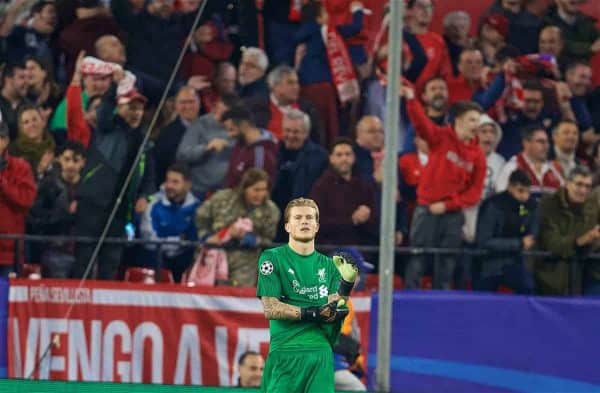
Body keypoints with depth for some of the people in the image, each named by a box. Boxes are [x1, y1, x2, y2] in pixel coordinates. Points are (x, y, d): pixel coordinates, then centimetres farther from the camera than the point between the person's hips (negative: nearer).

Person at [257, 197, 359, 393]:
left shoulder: (328, 265, 16)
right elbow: (270, 309, -5)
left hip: (322, 353, 4)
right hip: (285, 352, -3)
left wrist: (346, 285, -10)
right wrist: (314, 314, -13)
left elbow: (333, 309, 8)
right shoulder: (272, 259, 4)